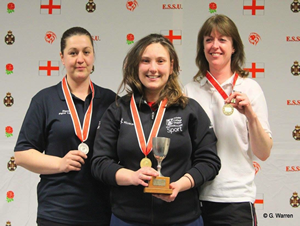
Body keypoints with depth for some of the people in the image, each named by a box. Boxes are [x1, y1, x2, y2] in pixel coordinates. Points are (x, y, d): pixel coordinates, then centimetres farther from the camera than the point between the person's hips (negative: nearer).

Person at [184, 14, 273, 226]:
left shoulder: (249, 88, -1)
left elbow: (263, 153, -4)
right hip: (194, 196, 2)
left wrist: (252, 116, -17)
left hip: (235, 198, -2)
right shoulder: (190, 90, 4)